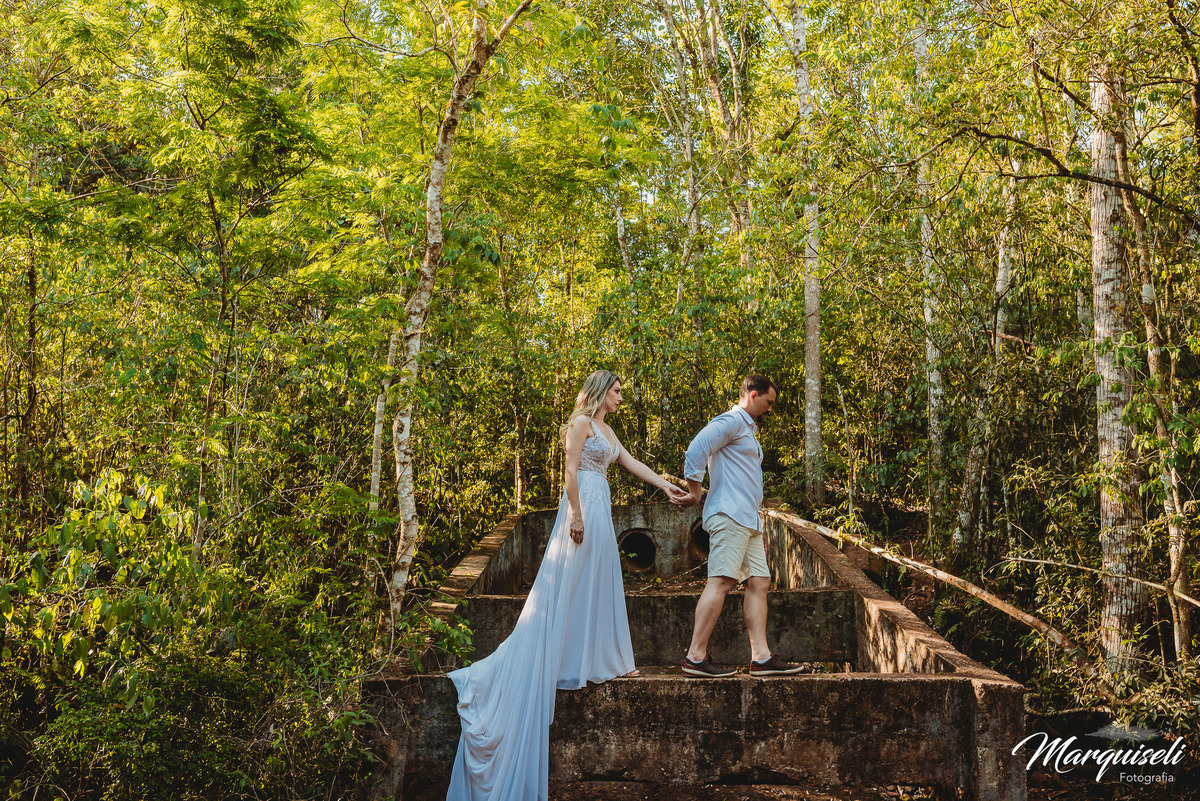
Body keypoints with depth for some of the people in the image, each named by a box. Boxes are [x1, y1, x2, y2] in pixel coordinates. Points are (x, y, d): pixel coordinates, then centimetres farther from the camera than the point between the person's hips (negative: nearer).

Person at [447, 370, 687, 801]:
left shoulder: (605, 429, 20)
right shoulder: (582, 422, -8)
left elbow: (631, 463, 25)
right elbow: (570, 470, -16)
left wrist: (666, 486, 22)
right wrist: (576, 514, -21)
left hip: (600, 510, 10)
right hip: (584, 507, -10)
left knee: (601, 582, 10)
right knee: (570, 582, -6)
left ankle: (602, 659, 15)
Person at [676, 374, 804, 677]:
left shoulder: (748, 430, 28)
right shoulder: (730, 422, -4)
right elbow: (696, 451, -18)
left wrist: (757, 528, 25)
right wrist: (695, 493, -12)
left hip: (747, 521, 10)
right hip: (729, 515, -10)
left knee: (759, 582, 4)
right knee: (721, 581, -14)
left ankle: (761, 657, 3)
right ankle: (696, 657, -14)